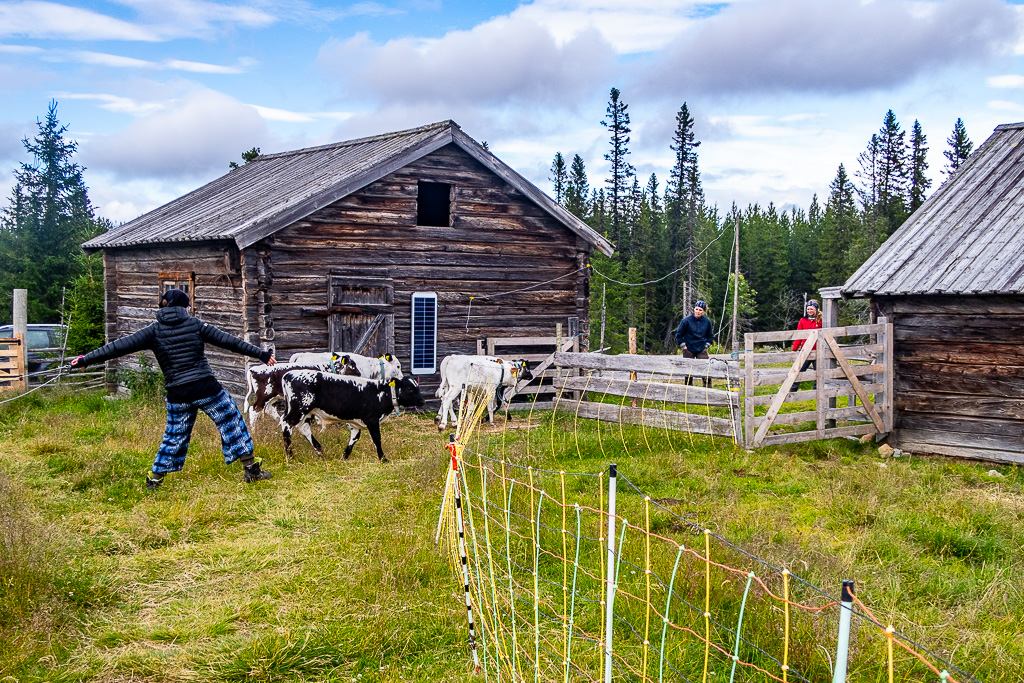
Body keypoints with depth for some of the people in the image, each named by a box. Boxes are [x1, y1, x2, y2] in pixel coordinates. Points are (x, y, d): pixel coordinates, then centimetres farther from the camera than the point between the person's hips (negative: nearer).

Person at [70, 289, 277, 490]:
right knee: (232, 423, 13)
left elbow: (119, 347, 0)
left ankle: (155, 478, 20)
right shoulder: (195, 324, 0)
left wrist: (86, 360, 5)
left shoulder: (154, 331, 2)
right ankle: (250, 468, 14)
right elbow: (229, 341, 2)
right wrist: (261, 353, 7)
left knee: (175, 435, 19)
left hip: (178, 395, 2)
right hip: (207, 389, -2)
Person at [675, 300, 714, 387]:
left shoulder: (707, 322, 1)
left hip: (702, 350, 2)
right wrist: (683, 345, -1)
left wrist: (706, 345, 7)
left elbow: (710, 336, 18)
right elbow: (678, 334, 3)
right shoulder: (686, 320, -8)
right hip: (688, 349, -2)